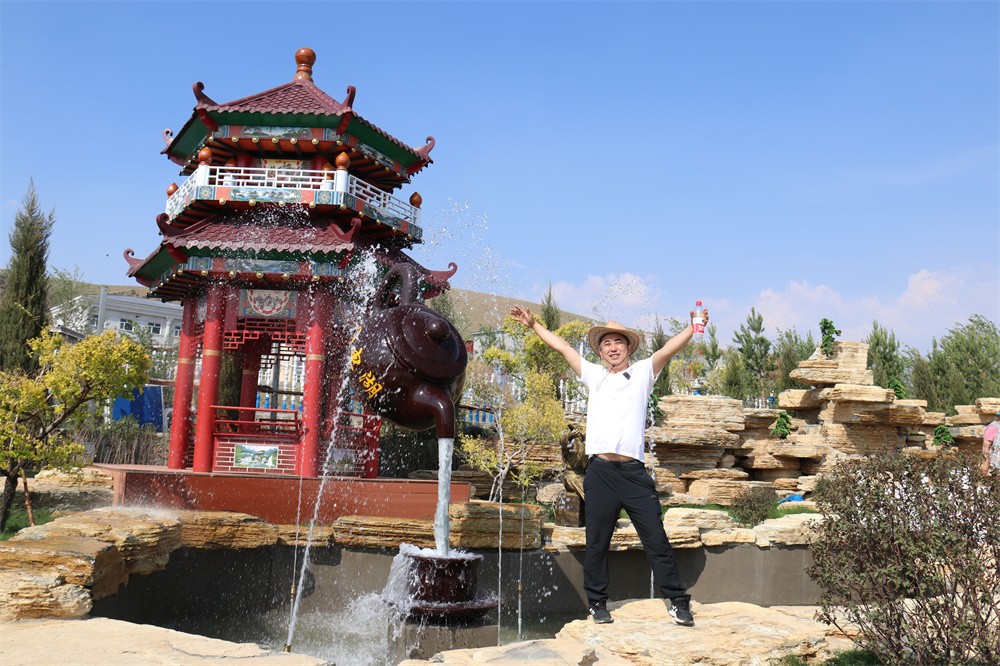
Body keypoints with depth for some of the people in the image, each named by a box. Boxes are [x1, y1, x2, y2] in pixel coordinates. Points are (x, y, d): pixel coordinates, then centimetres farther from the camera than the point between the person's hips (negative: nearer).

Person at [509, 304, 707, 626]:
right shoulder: (593, 375, 18)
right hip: (600, 472, 2)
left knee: (657, 540, 2)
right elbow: (562, 347, 21)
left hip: (634, 472, -2)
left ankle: (678, 602, 13)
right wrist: (533, 324, 21)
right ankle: (597, 604, 21)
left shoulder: (643, 372, 12)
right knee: (596, 544, 8)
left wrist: (694, 328, -16)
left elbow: (669, 348, -2)